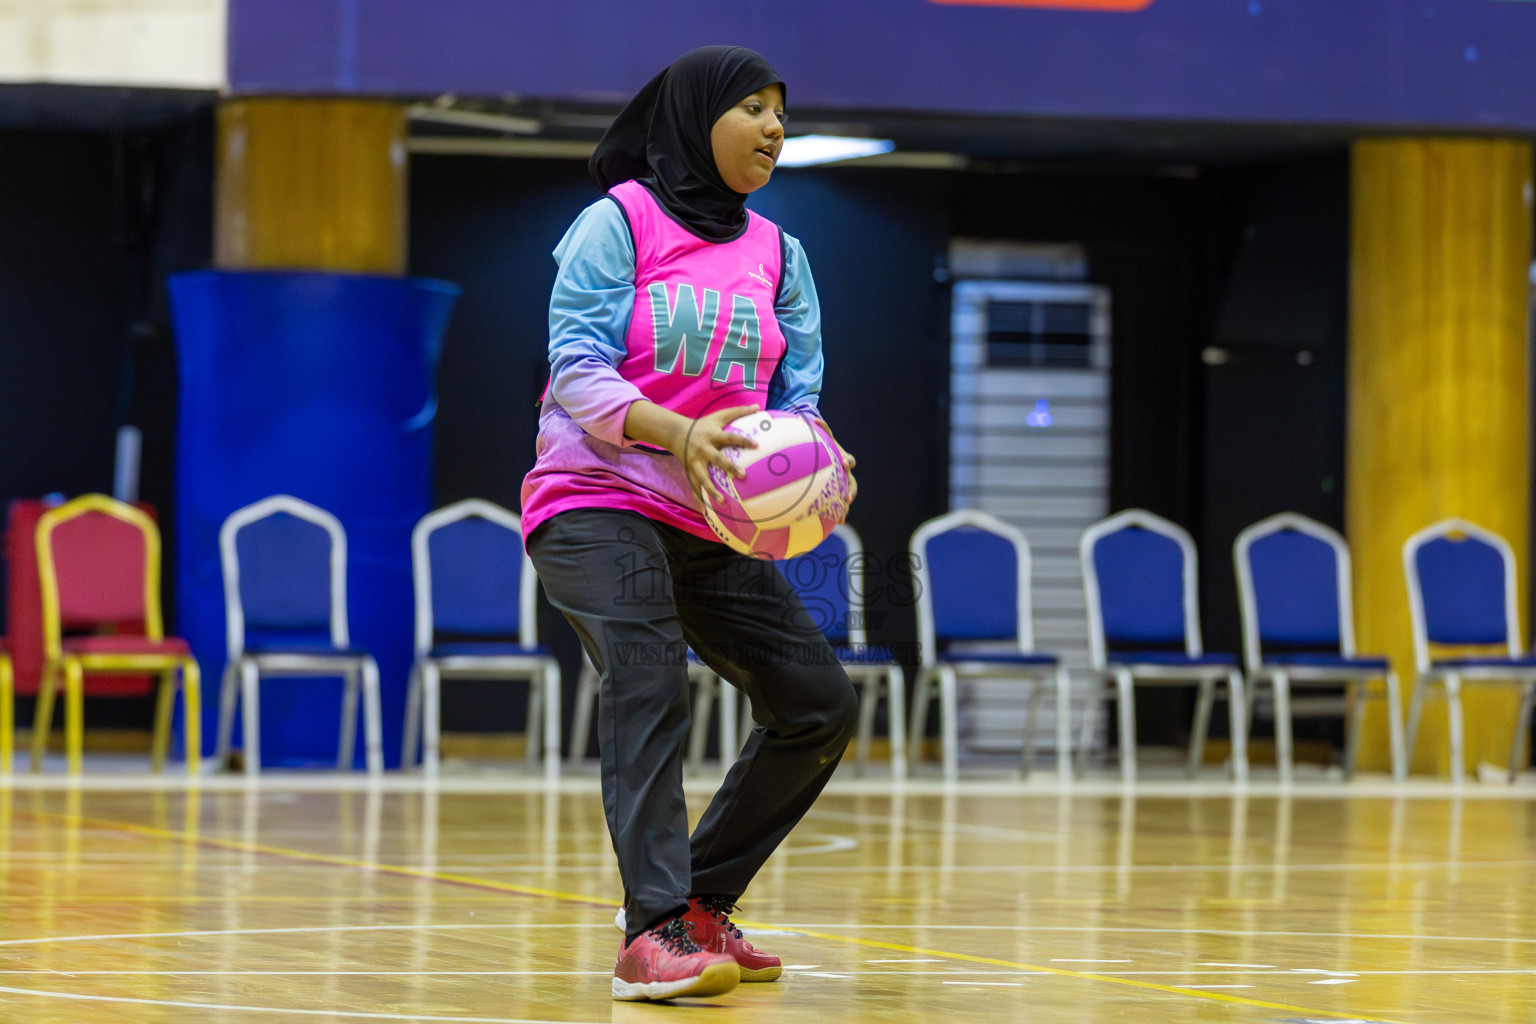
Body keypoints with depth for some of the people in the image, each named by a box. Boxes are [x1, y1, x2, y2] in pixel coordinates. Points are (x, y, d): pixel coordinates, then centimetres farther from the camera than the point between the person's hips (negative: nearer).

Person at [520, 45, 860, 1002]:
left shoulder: (775, 251, 11)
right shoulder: (617, 222, -7)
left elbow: (797, 389, 6)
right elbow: (577, 367, -15)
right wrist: (677, 432, -32)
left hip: (714, 526, 7)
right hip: (597, 501, -7)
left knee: (822, 704, 3)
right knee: (650, 680, -30)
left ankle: (695, 899, 18)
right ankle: (653, 934, -38)